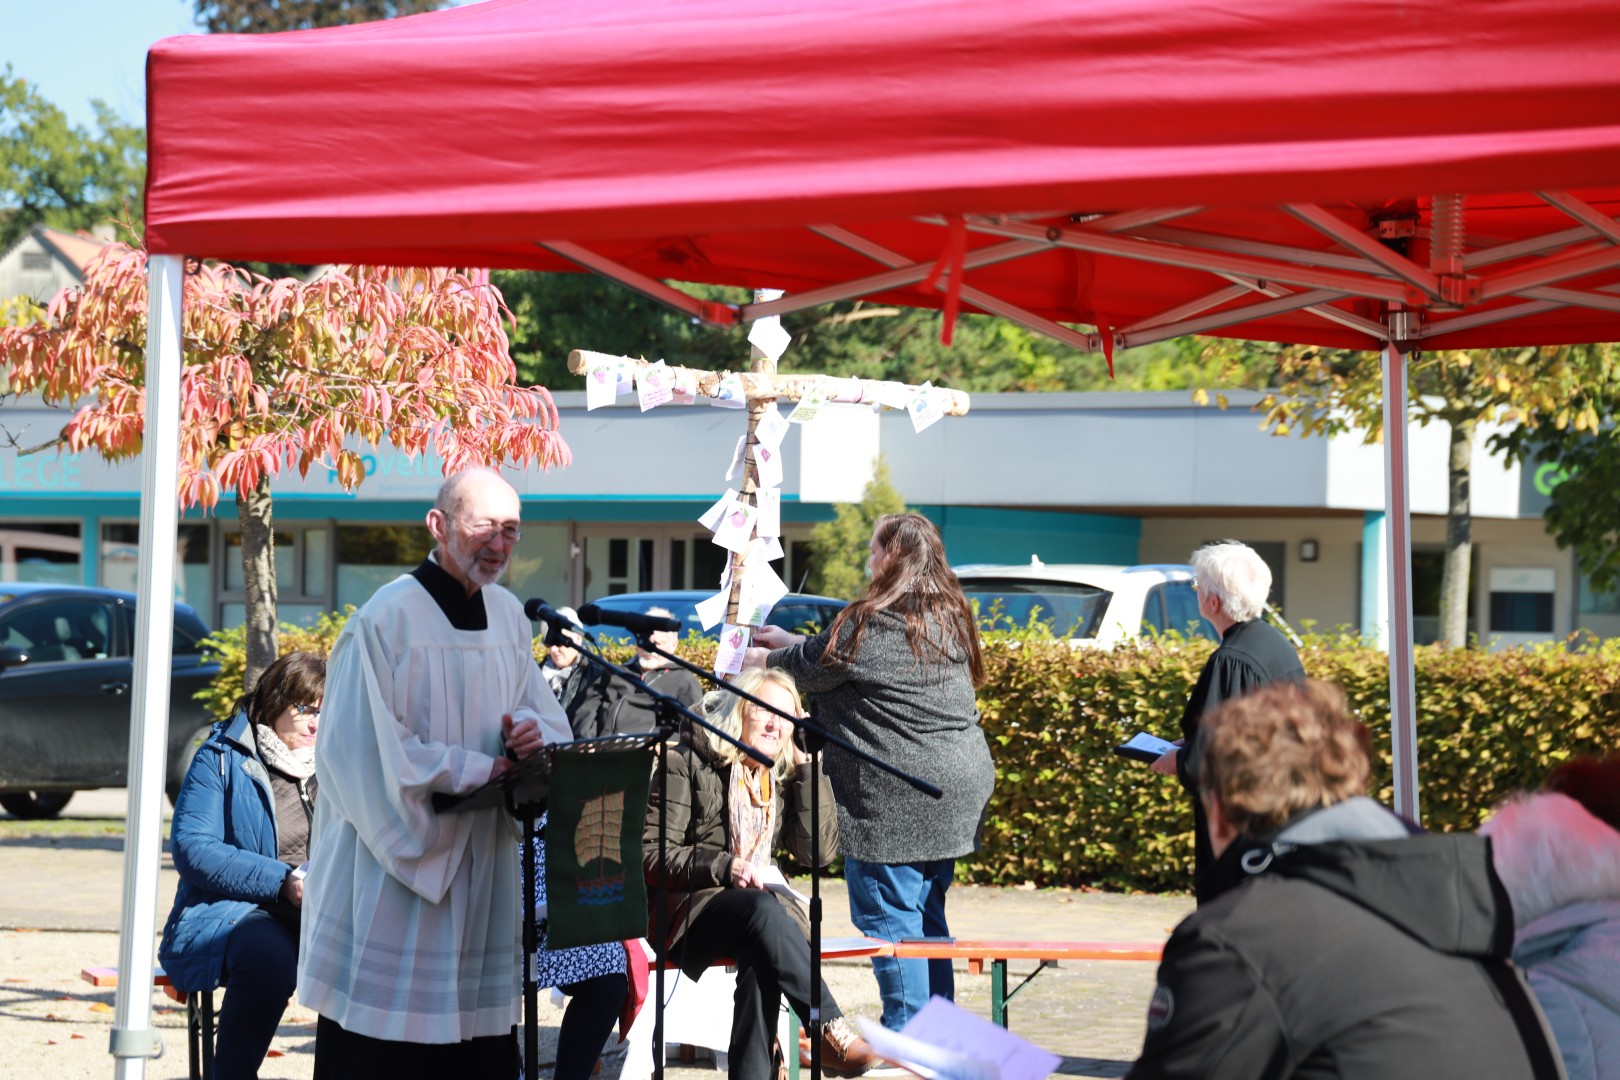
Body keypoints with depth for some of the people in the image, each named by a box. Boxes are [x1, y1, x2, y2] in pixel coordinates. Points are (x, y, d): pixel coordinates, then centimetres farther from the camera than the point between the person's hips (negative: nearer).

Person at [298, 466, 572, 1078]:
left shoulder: (508, 617, 11)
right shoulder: (387, 620, -12)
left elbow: (546, 715, 17)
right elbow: (367, 748, -15)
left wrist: (532, 731, -7)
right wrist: (477, 771, -13)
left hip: (483, 873, 7)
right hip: (397, 866, -6)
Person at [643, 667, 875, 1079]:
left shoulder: (782, 776, 16)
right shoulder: (687, 764, 1)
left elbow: (820, 850, 3)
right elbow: (652, 856, -5)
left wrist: (804, 764, 1)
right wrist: (725, 867, -18)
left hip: (761, 905, 4)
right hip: (689, 914, -4)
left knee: (761, 956, -35)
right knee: (762, 908, -37)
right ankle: (831, 1030, -40)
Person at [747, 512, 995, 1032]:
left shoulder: (872, 622, -16)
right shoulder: (949, 618, 12)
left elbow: (811, 669, -1)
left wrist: (765, 658, 20)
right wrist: (791, 641, 30)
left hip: (897, 794, -9)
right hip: (958, 789, 9)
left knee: (888, 913, -1)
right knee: (927, 911, 17)